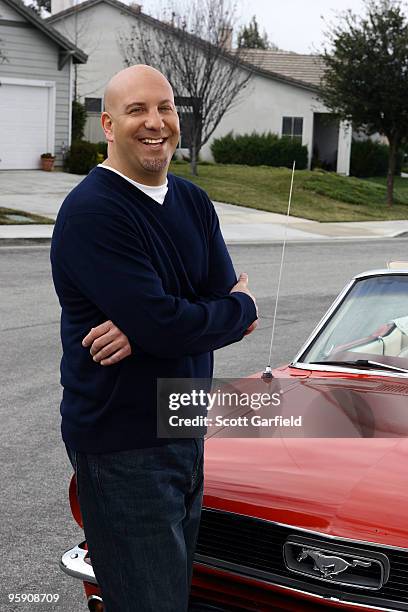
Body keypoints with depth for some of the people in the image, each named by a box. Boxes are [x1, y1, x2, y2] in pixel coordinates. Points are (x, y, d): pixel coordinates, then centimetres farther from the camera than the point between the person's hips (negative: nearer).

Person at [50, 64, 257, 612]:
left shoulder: (194, 203, 9)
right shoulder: (92, 212, -18)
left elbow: (224, 298, -1)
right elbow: (165, 327, -26)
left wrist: (147, 325, -20)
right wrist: (242, 308, -8)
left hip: (186, 431, 8)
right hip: (120, 446, -8)